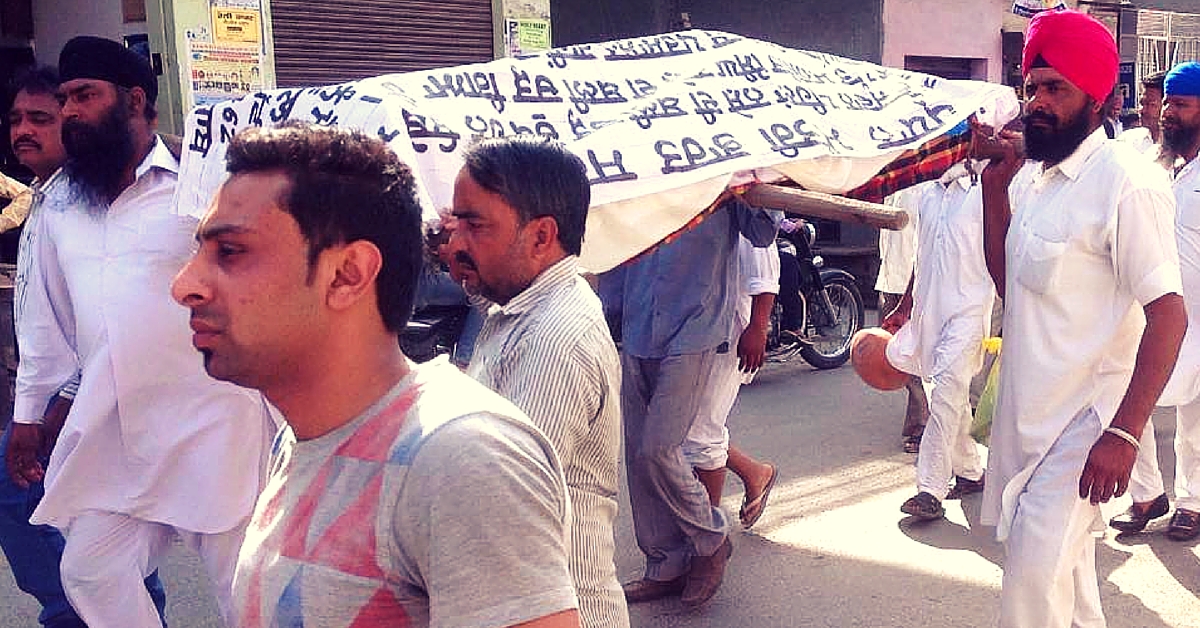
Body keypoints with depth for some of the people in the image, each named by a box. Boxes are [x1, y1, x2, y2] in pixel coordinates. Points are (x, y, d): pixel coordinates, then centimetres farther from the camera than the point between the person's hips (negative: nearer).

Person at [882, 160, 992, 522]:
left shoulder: (984, 194, -3)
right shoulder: (927, 196, 15)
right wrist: (903, 308, 20)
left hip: (967, 309, -6)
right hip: (927, 308, 6)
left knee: (946, 395, -14)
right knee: (952, 397, 14)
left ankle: (931, 490, -15)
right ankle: (970, 472, 28)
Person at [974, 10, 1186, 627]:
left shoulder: (1125, 182, -17)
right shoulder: (1037, 178, 9)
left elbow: (1168, 316, -20)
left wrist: (1124, 434, -25)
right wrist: (995, 183, 3)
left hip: (1084, 424, -8)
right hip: (1030, 411, 8)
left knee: (1035, 577, -9)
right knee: (1067, 565, 21)